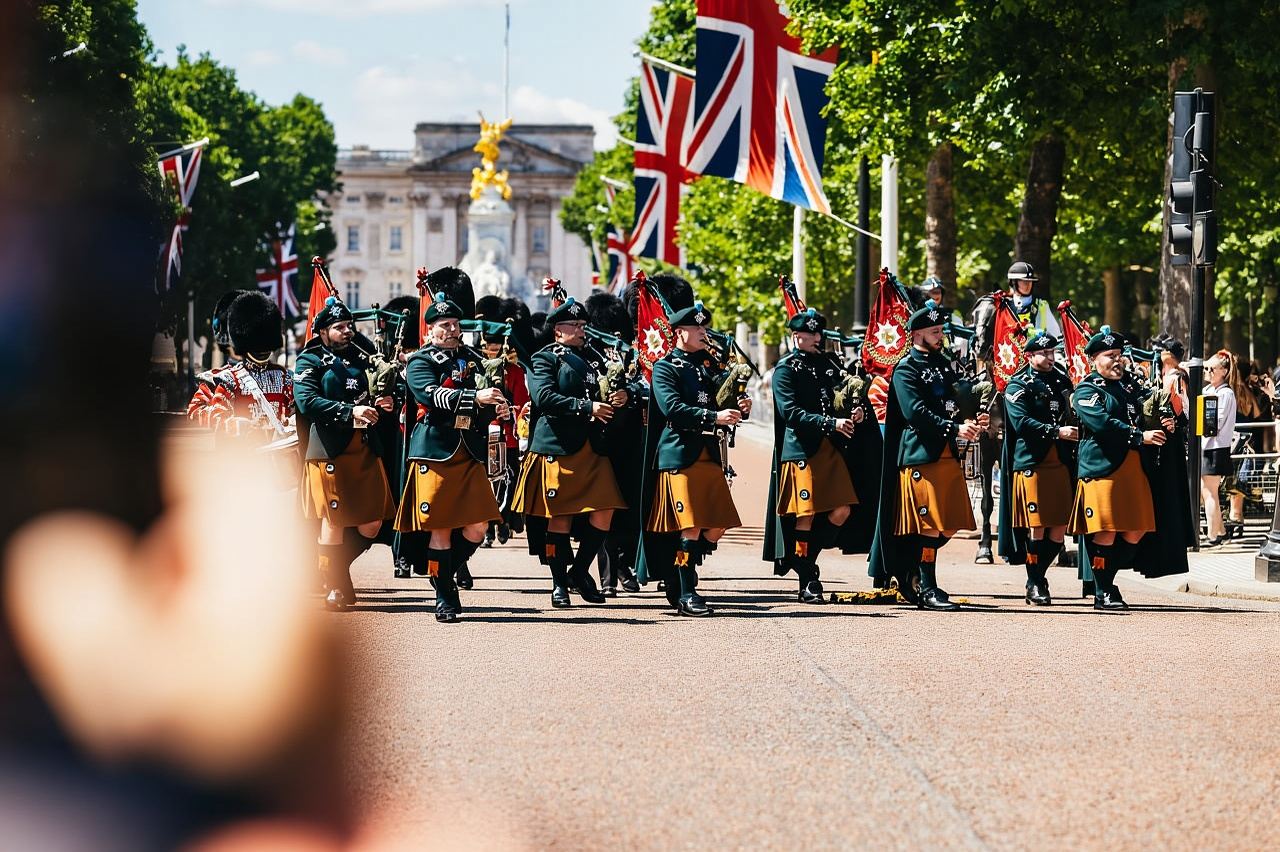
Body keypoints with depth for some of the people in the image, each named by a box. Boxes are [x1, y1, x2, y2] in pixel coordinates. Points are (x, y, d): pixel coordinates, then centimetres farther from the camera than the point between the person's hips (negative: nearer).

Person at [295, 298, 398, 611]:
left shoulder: (358, 359, 17)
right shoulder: (310, 362, -2)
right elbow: (307, 402, -16)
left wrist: (379, 406, 3)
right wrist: (351, 411, -25)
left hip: (365, 450, 6)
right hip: (330, 452, -6)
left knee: (371, 525, 4)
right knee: (334, 520, -2)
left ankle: (334, 568, 23)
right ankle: (336, 587, 9)